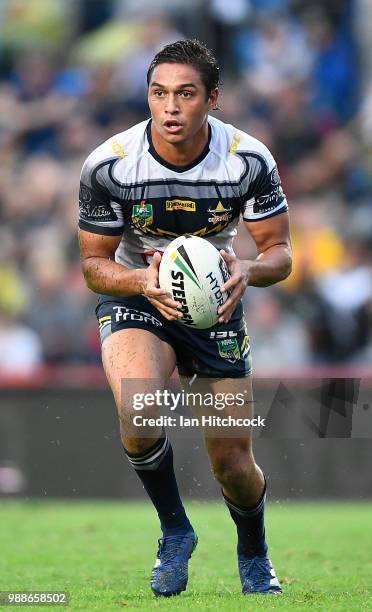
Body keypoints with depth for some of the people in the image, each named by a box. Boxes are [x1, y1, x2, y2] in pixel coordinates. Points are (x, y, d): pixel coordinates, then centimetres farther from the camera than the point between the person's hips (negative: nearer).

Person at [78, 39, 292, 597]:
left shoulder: (250, 161, -18)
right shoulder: (109, 165, -20)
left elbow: (279, 252, -7)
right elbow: (94, 263, -9)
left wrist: (249, 270, -31)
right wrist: (142, 281, -31)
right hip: (136, 296, -1)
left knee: (234, 466, 2)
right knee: (139, 410, -33)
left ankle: (254, 556, 37)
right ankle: (174, 530, -6)